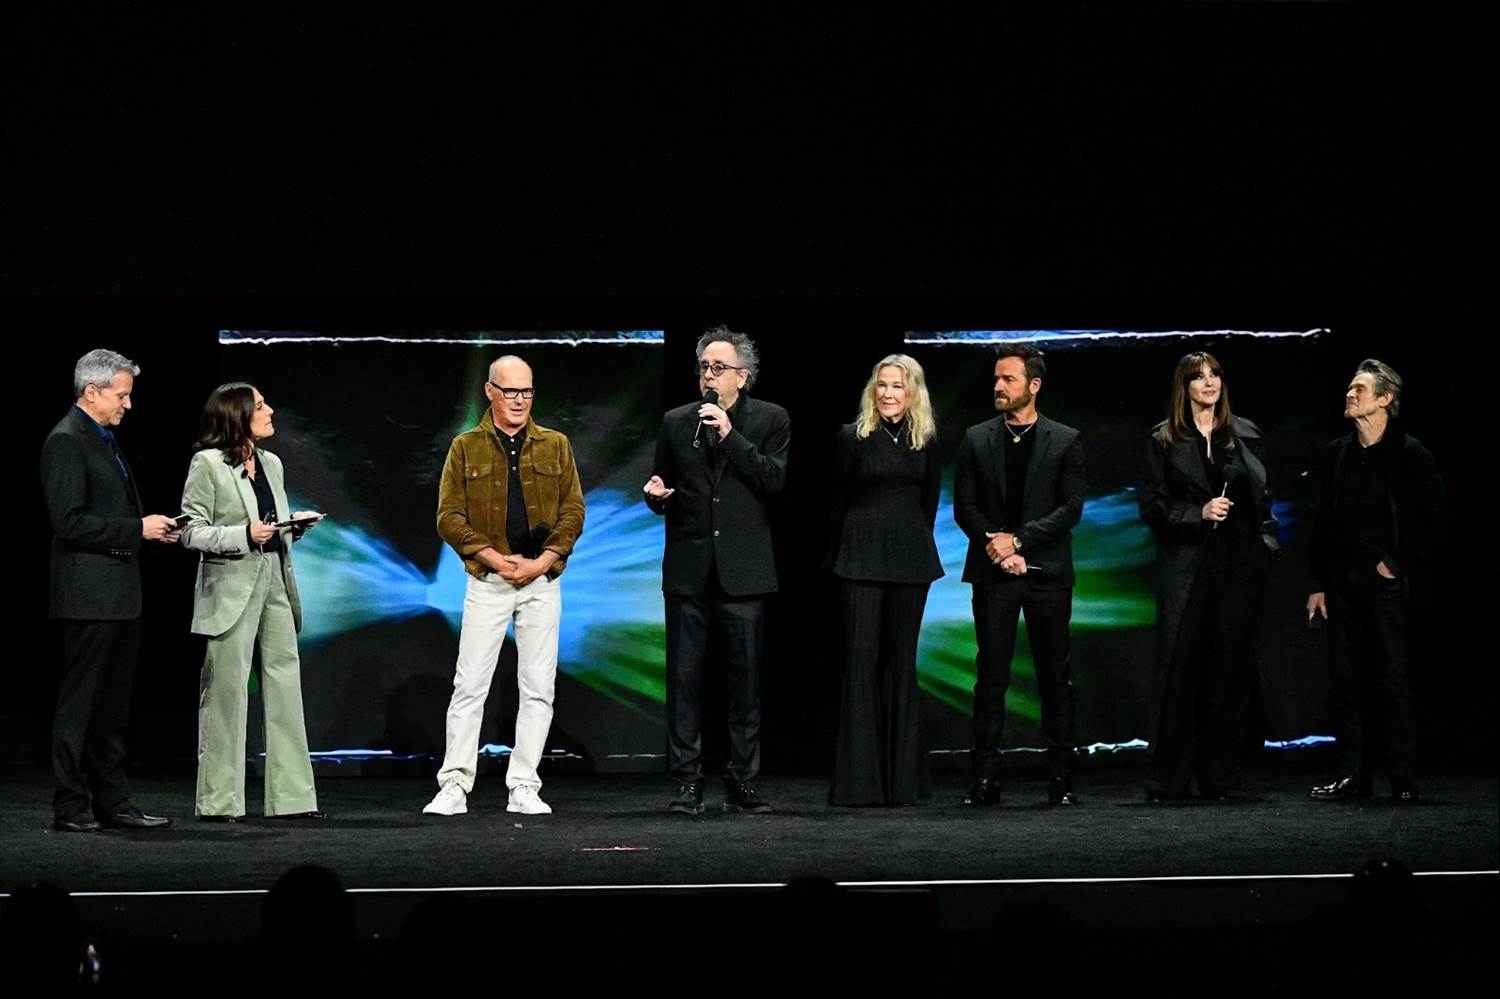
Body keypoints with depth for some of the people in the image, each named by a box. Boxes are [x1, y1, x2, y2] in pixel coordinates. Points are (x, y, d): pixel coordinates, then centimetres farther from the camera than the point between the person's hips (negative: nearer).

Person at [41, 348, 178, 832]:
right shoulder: (66, 441, -12)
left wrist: (150, 529, 9)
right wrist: (136, 529, -16)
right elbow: (70, 521, -19)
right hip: (90, 594, -10)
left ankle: (112, 803, 18)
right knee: (79, 704, -5)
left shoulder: (104, 440, 18)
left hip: (120, 593, 10)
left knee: (112, 707, 12)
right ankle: (70, 807, -1)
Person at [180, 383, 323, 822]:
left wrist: (295, 525, 4)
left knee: (285, 687, 5)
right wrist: (245, 535, -19)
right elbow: (192, 531, -8)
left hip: (275, 584, 7)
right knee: (226, 691, -4)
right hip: (231, 586, -7)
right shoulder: (208, 464, -5)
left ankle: (291, 796, 9)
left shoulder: (271, 464, 16)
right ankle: (218, 801, 2)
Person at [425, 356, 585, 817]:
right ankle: (454, 786, 1)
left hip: (542, 581, 2)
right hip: (487, 582, -2)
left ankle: (524, 788, 7)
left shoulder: (555, 446, 9)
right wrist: (494, 558, -12)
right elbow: (449, 517, -1)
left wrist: (543, 561, -9)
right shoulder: (466, 447, 4)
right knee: (469, 686, -4)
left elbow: (573, 511, 5)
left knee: (538, 690, 2)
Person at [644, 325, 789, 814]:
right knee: (683, 676, -1)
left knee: (745, 677, 1)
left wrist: (730, 435, -13)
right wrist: (656, 494, -7)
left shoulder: (770, 420, 4)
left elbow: (774, 479, -8)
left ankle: (741, 782, 8)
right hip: (689, 567, 2)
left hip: (742, 567, -2)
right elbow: (663, 487, 16)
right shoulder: (676, 422, 10)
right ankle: (688, 782, 3)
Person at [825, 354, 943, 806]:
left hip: (910, 562, 3)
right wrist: (843, 552, 8)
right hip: (862, 561, -3)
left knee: (902, 662, 6)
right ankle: (858, 780, -4)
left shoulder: (925, 442, 9)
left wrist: (914, 544, 11)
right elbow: (839, 501, 5)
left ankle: (903, 778, 10)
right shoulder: (852, 438, 1)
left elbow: (929, 501, 14)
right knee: (861, 662, -5)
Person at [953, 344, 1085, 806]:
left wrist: (1018, 539, -13)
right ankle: (985, 778, 1)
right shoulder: (976, 439, 9)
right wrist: (999, 550, -9)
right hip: (992, 573, 1)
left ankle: (1060, 778, 6)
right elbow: (964, 507, 5)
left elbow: (1071, 508, -4)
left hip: (1047, 572, -1)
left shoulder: (1065, 441, 4)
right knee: (991, 677, 0)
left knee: (1056, 677, 2)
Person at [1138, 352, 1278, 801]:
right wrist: (1199, 513, -13)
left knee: (1231, 666, 2)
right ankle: (1168, 779, -1)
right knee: (1178, 666, -4)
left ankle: (1221, 777, 7)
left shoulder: (1246, 435, 11)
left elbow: (1264, 495, 15)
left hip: (1240, 565, 2)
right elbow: (1151, 504, 0)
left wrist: (1268, 544, 3)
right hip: (1186, 566, -2)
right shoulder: (1164, 440, 4)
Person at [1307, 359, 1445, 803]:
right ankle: (1351, 775, 9)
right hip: (1343, 584, 5)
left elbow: (1434, 516, -4)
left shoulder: (1410, 453, -3)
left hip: (1387, 582, -5)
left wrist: (1398, 563, -8)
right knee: (1346, 679, 5)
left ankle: (1404, 779, -1)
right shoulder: (1337, 453, 12)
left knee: (1394, 678, -5)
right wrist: (1317, 584, 9)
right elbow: (1322, 523, 13)